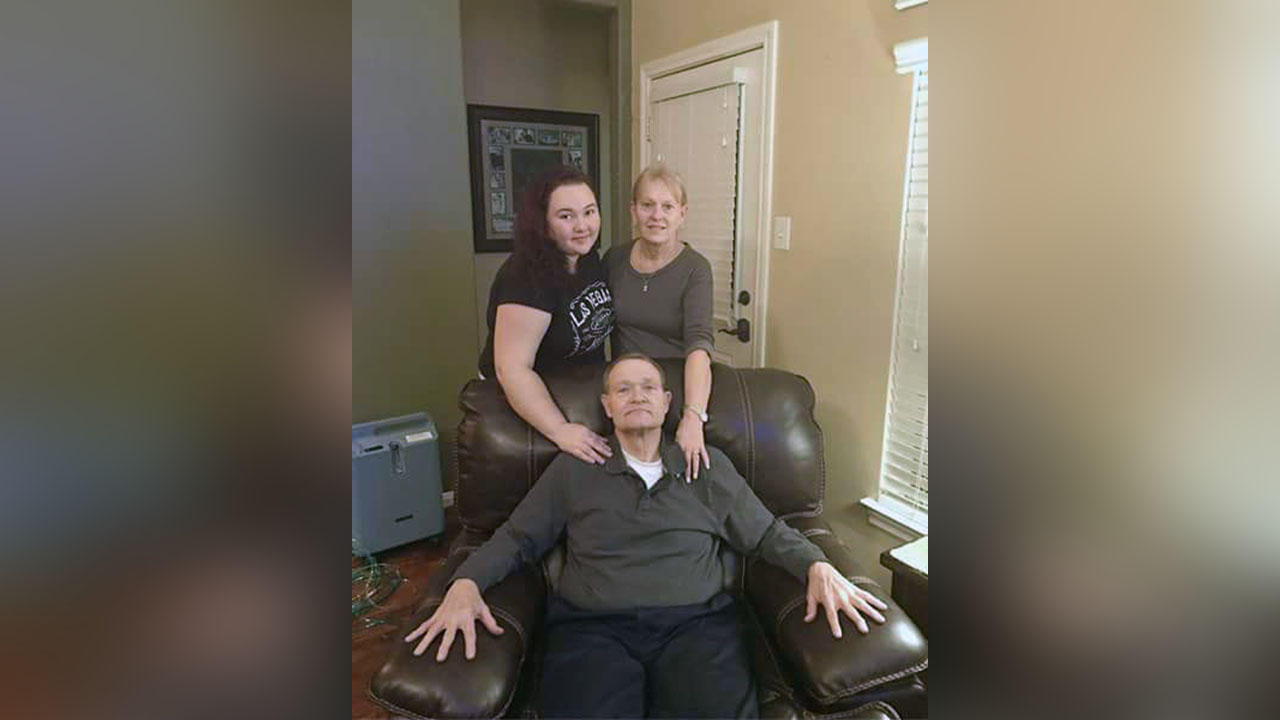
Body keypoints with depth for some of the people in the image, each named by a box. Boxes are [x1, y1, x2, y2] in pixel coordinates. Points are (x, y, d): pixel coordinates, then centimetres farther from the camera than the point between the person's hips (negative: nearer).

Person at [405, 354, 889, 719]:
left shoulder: (709, 466, 17)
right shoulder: (572, 470, 15)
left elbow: (767, 534, 18)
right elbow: (517, 537, 16)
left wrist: (817, 567, 0)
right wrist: (466, 583, -3)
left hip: (695, 622, 1)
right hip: (593, 628, 0)